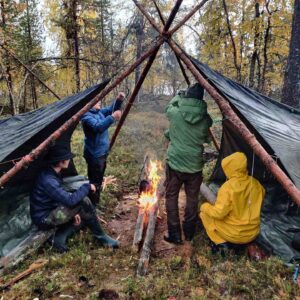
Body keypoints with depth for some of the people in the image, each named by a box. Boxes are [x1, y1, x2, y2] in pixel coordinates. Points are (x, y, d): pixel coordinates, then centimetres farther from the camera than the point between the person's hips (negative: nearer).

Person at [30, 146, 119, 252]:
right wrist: (87, 187, -20)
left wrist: (73, 212, -1)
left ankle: (60, 237, 2)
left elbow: (64, 198, 10)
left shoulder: (53, 174, 2)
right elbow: (70, 200, -33)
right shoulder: (48, 180, -28)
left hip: (51, 213, 9)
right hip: (44, 219, -9)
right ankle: (101, 237, -10)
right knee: (83, 201, -23)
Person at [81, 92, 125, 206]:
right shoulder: (86, 115, -18)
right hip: (94, 154, -10)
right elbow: (98, 127, -34)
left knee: (99, 180, 21)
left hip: (102, 152, 10)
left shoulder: (99, 111, 9)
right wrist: (112, 117, -41)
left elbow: (112, 109, 17)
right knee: (95, 182, -2)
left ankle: (96, 203, 37)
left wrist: (118, 100, -1)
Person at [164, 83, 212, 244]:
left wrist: (179, 96, 28)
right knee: (192, 198, 17)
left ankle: (174, 234, 16)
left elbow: (169, 107, 14)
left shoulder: (174, 113, -10)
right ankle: (189, 233, 29)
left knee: (171, 196, 13)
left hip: (175, 163, -1)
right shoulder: (206, 119, -5)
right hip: (195, 165, 2)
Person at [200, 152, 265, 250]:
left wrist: (205, 207, -4)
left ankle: (220, 242, 0)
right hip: (252, 234, 6)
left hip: (233, 235, -6)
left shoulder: (227, 187, -23)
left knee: (204, 213, 10)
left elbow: (219, 213, -23)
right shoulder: (255, 184, -4)